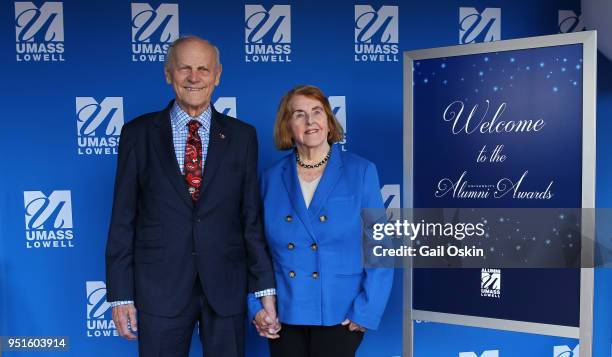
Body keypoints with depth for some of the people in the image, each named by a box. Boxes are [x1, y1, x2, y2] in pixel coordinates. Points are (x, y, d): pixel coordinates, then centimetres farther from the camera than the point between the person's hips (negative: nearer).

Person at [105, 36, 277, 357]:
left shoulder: (242, 136, 2)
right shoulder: (138, 134, 1)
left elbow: (252, 217, 3)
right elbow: (123, 219, 1)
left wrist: (265, 288, 0)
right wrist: (120, 293, -1)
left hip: (227, 287, 1)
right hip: (160, 288, 0)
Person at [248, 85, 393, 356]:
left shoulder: (361, 172, -4)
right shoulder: (271, 178, 2)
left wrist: (366, 311, -10)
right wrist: (256, 306, -1)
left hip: (340, 315, -2)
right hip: (283, 314, 2)